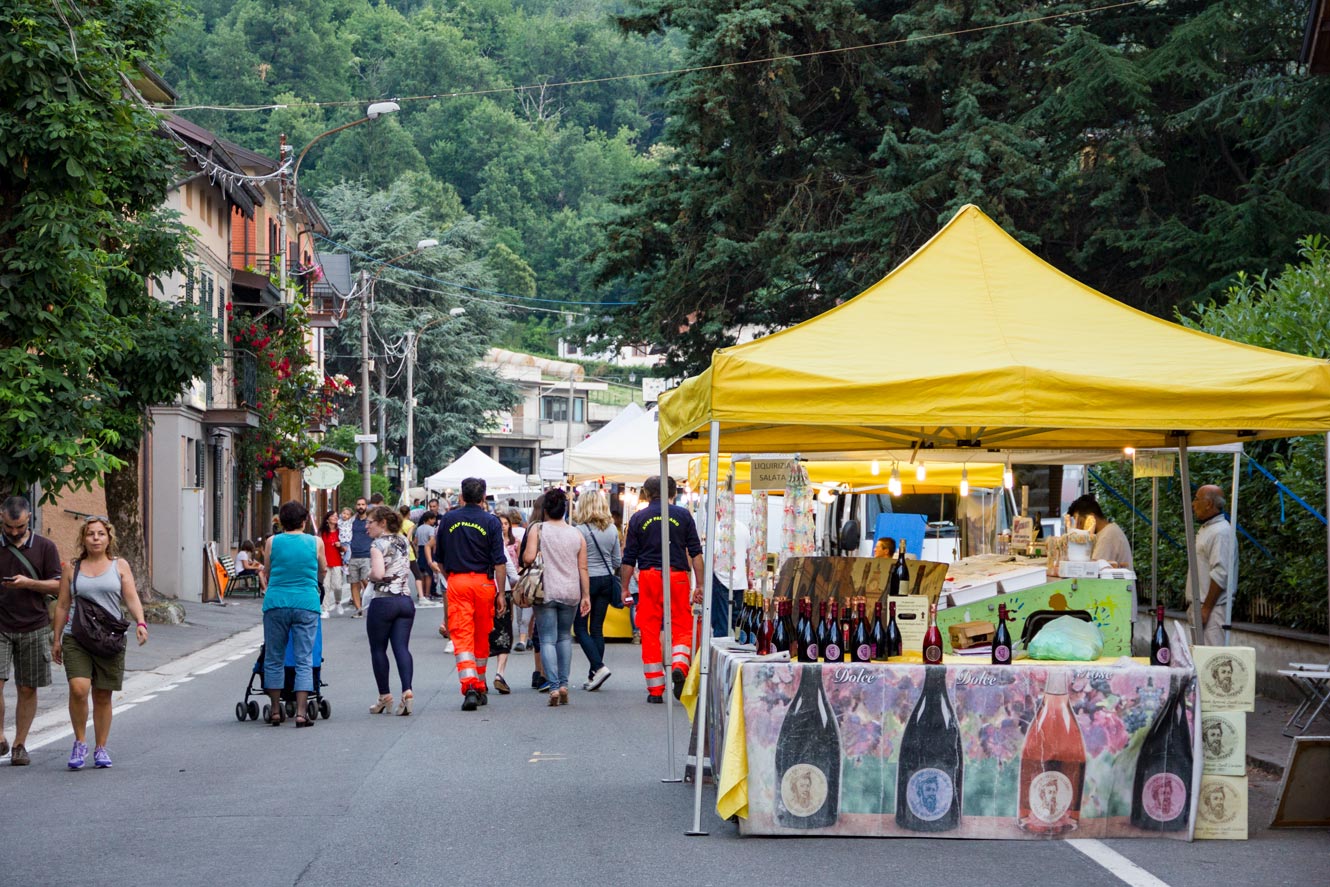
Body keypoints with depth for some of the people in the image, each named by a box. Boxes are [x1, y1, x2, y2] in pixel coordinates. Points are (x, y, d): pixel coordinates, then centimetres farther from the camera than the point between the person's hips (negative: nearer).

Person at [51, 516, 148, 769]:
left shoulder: (120, 566, 8)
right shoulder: (72, 569, 8)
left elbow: (131, 598, 0)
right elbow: (62, 605, 11)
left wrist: (140, 623, -17)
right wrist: (56, 639, 9)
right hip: (76, 637, -1)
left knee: (103, 696, 5)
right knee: (78, 688, -19)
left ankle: (101, 748, 18)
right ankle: (80, 742, -1)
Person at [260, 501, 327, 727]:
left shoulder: (273, 542, 2)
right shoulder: (316, 542, 2)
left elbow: (267, 572, 13)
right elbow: (323, 572, 17)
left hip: (276, 604, 1)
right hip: (306, 605, -1)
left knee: (274, 659, 12)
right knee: (304, 660, 2)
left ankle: (276, 712, 16)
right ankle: (300, 713, -5)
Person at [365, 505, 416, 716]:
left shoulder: (378, 544, -10)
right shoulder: (403, 542, 11)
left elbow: (378, 573, -23)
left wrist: (369, 576, -3)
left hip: (382, 601, -6)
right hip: (406, 600, 6)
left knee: (378, 649, 7)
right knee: (402, 647, 1)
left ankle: (385, 696, 12)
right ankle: (407, 690, -17)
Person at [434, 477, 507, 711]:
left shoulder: (448, 520, 3)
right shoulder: (491, 522, -3)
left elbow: (440, 558, 12)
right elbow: (499, 562, -7)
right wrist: (500, 593, -2)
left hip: (457, 582, 0)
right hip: (483, 582, 0)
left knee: (462, 636, -5)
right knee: (482, 637, 14)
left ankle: (469, 685, -23)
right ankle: (480, 688, 27)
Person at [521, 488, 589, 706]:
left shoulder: (538, 529, -5)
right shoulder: (577, 535, 5)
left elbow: (528, 558, -14)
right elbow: (583, 568, 5)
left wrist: (524, 560, 8)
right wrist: (586, 595, 10)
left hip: (546, 592, -3)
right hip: (571, 593, 3)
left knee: (548, 639, -1)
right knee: (565, 637, 18)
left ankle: (553, 687, -11)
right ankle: (563, 684, 13)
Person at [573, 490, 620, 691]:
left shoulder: (581, 530, -13)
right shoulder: (612, 530, 4)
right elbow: (618, 561, 10)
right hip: (606, 580, 6)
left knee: (580, 627, 3)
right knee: (597, 628, 9)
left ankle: (599, 667, -12)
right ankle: (594, 675, 10)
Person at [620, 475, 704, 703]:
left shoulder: (638, 518, 5)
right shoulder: (683, 515, 5)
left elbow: (629, 559, 5)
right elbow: (695, 552, 2)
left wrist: (625, 589, 13)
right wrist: (699, 585, 5)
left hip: (648, 576, 0)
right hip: (677, 576, 0)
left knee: (650, 631, 4)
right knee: (682, 627, 7)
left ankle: (655, 690, 4)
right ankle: (679, 664, -22)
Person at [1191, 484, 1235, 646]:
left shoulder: (1221, 532, -14)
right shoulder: (1205, 530, 18)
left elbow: (1220, 575, -20)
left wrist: (1206, 608, -21)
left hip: (1212, 608, -10)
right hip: (1200, 605, 10)